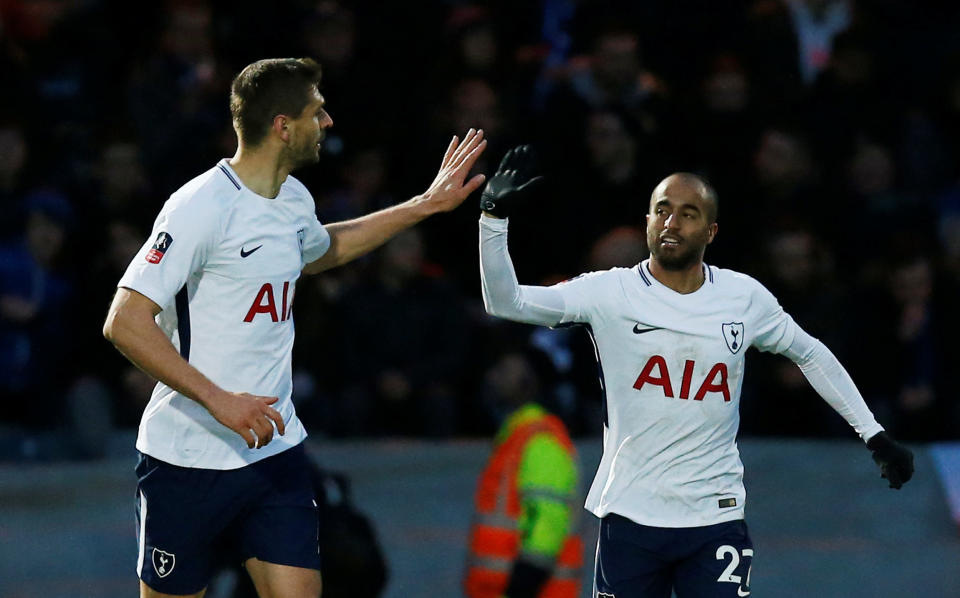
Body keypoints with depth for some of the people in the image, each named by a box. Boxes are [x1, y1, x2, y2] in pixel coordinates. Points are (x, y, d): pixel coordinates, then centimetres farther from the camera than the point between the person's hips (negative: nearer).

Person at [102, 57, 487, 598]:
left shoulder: (294, 199, 9)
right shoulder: (201, 207, -17)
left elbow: (321, 250, 36)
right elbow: (125, 322, -21)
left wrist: (428, 205, 33)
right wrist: (216, 399, -27)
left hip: (275, 450, 7)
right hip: (190, 460, -7)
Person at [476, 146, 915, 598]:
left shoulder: (744, 297, 3)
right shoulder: (610, 293, -4)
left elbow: (811, 356, 18)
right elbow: (506, 302, -11)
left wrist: (875, 436, 17)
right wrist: (494, 218, -23)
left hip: (716, 517, 1)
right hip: (630, 518, -1)